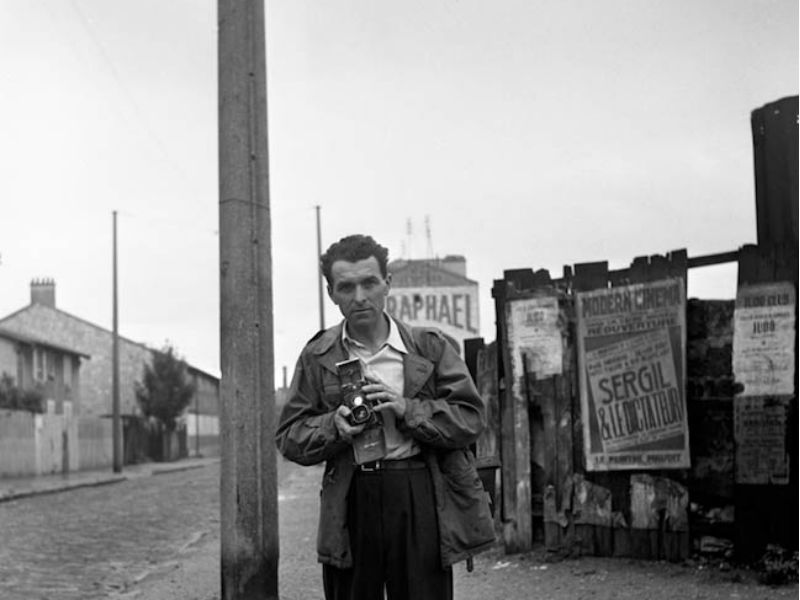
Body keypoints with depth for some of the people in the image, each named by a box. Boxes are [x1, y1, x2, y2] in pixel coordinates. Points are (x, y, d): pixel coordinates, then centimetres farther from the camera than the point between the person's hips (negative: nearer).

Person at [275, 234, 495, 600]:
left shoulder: (429, 346, 6)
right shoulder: (317, 357, 9)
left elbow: (471, 418, 1)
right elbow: (288, 437, 9)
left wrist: (407, 410, -13)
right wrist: (333, 426, -12)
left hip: (421, 500, -1)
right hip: (350, 505, 1)